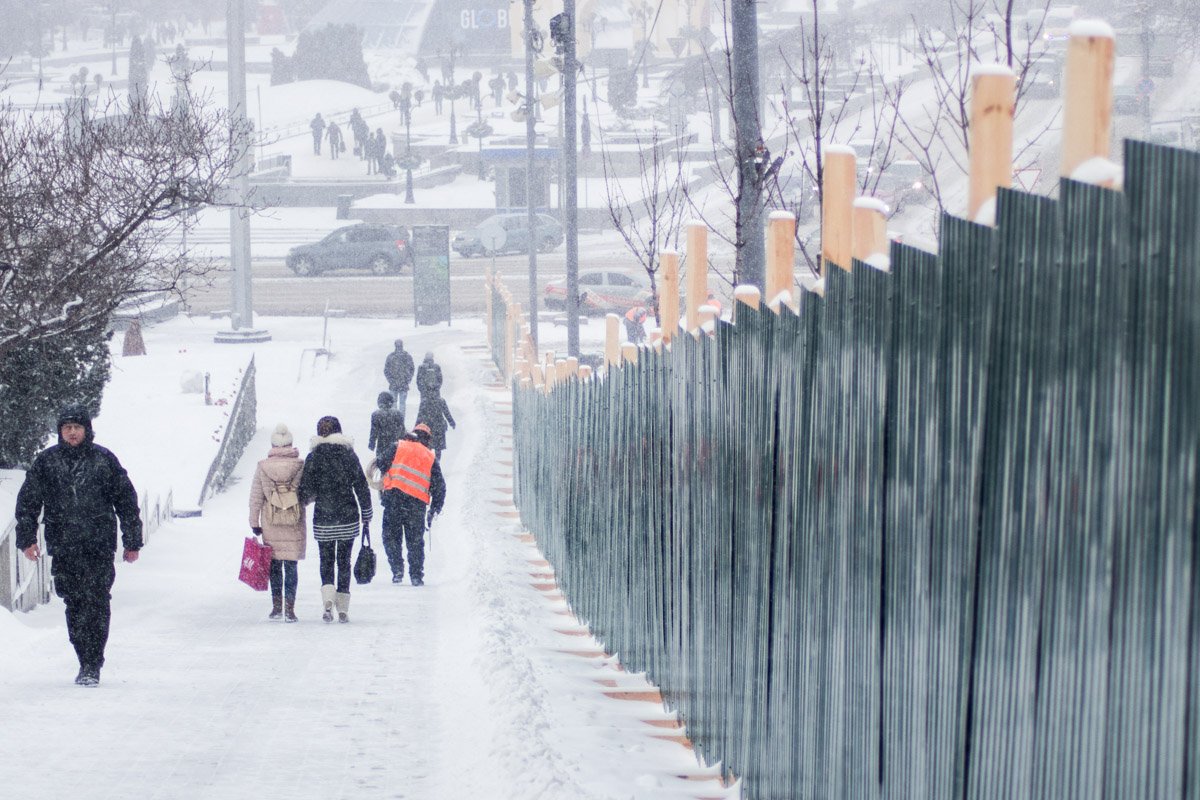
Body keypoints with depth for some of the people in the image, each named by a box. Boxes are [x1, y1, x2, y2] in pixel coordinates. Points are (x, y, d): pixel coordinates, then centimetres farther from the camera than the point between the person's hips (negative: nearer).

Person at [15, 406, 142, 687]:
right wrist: (27, 537, 3)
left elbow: (126, 501, 10)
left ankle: (92, 665, -9)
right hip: (62, 546, 2)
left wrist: (132, 542, 9)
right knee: (74, 605, 3)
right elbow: (28, 501, 12)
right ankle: (87, 662, 11)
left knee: (97, 603, -9)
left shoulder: (104, 459, 5)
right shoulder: (46, 461, 7)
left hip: (99, 545, -2)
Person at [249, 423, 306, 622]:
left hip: (270, 524, 1)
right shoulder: (301, 466, -7)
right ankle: (289, 608, -4)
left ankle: (277, 606, 16)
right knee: (291, 565, 2)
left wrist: (254, 522, 8)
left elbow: (255, 497, 1)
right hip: (295, 524, -1)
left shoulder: (262, 467, -3)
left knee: (274, 564, 13)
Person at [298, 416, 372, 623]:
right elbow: (362, 487, 1)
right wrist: (366, 514, 11)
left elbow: (306, 491, -8)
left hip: (323, 519, -1)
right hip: (348, 518, 1)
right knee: (344, 561, 10)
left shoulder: (314, 457, -6)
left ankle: (328, 600, -13)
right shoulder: (349, 455, -1)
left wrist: (303, 501, 14)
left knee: (326, 560, 10)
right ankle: (343, 609, 8)